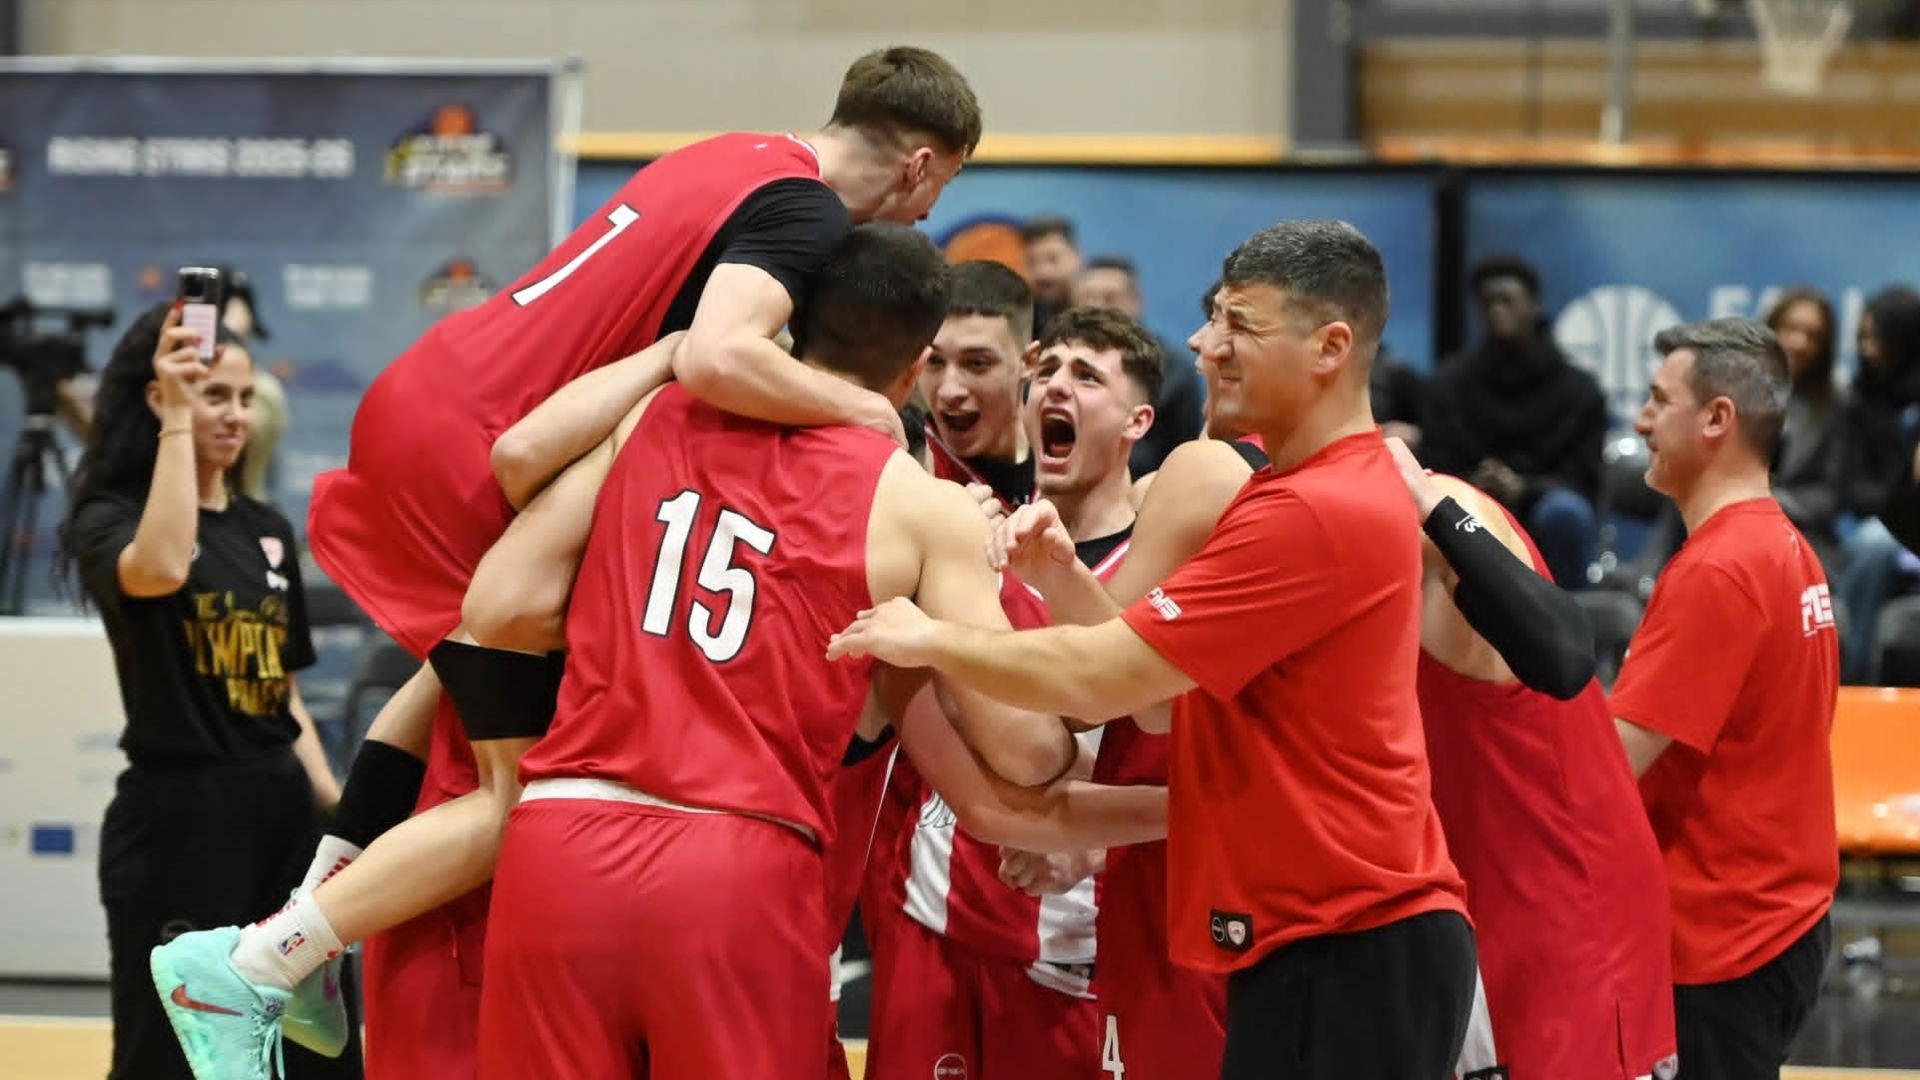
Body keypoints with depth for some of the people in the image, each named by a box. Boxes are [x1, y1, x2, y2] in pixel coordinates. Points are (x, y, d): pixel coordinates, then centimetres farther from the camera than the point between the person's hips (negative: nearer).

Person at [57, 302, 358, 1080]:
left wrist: (333, 806, 8)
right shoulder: (108, 520, -5)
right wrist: (176, 421, -24)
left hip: (281, 815, 6)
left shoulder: (267, 530, 13)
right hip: (176, 824, -6)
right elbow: (161, 568, -30)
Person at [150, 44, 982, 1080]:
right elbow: (719, 361, -27)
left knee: (475, 670, 34)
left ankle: (314, 904, 32)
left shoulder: (736, 158, 16)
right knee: (527, 789, -5)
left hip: (424, 387, 10)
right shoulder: (807, 214, -11)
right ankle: (250, 969, -7)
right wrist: (864, 409, -12)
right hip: (477, 457, -9)